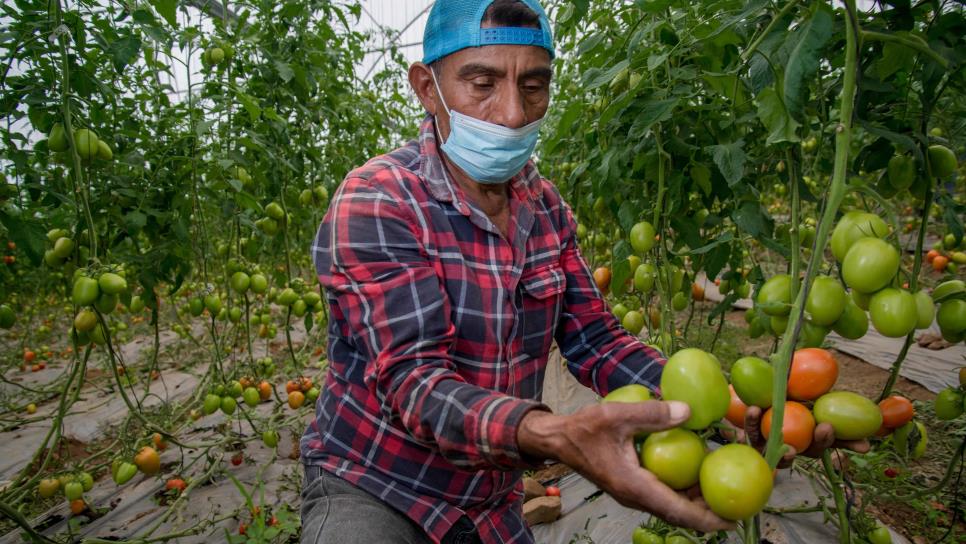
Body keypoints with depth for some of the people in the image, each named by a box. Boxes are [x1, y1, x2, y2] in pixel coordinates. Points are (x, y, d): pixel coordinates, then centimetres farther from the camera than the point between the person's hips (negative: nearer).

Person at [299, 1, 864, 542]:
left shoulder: (547, 208, -1)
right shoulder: (374, 203, -20)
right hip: (370, 487, -5)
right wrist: (553, 436, -44)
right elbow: (413, 380, -27)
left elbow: (595, 341, -2)